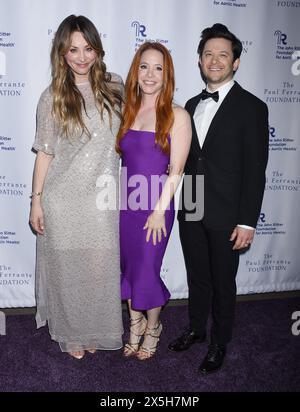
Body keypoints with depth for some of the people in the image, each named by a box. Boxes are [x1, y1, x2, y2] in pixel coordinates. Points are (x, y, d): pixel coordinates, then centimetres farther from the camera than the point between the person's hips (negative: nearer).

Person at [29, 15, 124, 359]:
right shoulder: (52, 98, -2)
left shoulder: (114, 87, 4)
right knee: (67, 267, 10)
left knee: (101, 267, 8)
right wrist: (36, 201, -2)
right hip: (64, 200, -2)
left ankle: (94, 331, 34)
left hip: (102, 200, 2)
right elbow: (45, 152, -1)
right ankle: (71, 334, 34)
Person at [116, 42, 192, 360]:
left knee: (146, 269, 5)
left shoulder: (178, 116, -7)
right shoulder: (126, 111, 6)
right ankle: (135, 324, 36)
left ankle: (152, 327, 32)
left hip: (155, 205, -4)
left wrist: (160, 210, -13)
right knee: (128, 266, 13)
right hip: (126, 202, 4)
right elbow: (118, 156, 10)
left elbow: (176, 170, -10)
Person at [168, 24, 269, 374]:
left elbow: (255, 170, -11)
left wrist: (247, 222, -14)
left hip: (226, 217, -5)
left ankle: (219, 343, 31)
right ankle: (196, 329, 40)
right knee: (197, 277, 19)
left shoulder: (251, 107, -8)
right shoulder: (192, 105, 11)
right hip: (191, 211, 5)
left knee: (223, 283, 10)